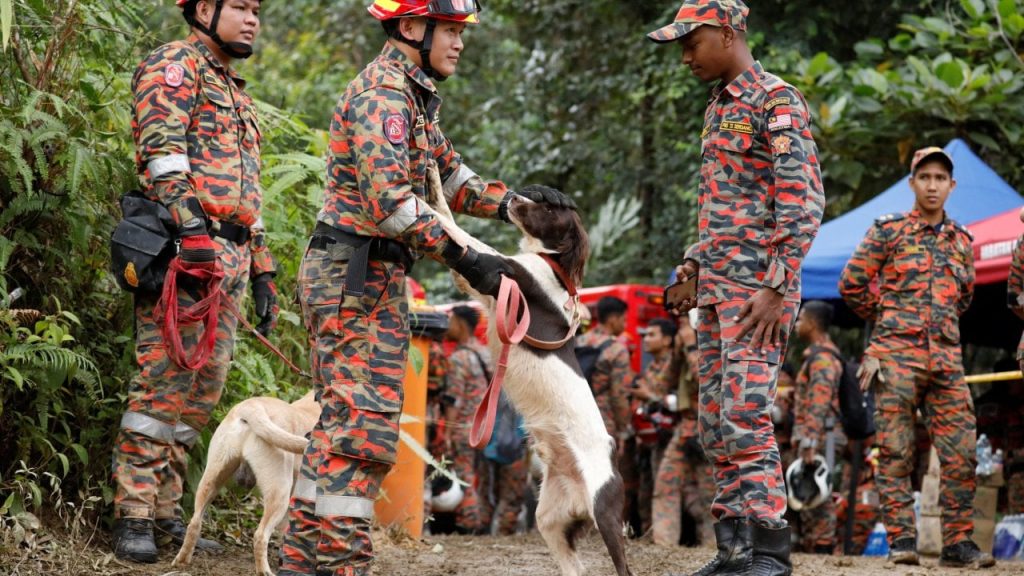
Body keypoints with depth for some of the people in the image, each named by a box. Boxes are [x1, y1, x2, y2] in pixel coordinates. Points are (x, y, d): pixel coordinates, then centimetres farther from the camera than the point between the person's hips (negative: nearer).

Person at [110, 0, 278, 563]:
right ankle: (133, 516, -11)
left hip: (228, 258, 9)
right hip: (184, 249, -9)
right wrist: (190, 226, -26)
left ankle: (166, 509, 10)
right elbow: (162, 148, -15)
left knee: (202, 390, 6)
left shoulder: (236, 93, 28)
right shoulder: (175, 64, 0)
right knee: (163, 381, -12)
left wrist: (261, 267, 23)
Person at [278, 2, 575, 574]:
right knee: (363, 425, -13)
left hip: (372, 277, 11)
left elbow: (453, 178, 21)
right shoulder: (382, 93, -14)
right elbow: (390, 199, -25)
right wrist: (465, 259, -28)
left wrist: (517, 200, 5)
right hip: (357, 274, -11)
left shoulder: (415, 98, 20)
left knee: (343, 422, 12)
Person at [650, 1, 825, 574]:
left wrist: (777, 289, -20)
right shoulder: (720, 107, 19)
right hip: (716, 288, 9)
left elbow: (804, 202, -16)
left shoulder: (778, 102, -9)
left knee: (746, 418, -14)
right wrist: (694, 262, 16)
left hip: (757, 289, -9)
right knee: (717, 421, 7)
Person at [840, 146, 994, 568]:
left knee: (960, 452, -3)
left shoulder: (962, 241, 15)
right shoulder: (888, 231, 3)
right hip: (895, 355, -4)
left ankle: (958, 541, 1)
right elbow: (852, 284, 4)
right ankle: (901, 538, -1)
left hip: (946, 359, 4)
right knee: (895, 451, -4)